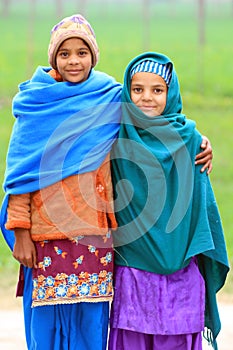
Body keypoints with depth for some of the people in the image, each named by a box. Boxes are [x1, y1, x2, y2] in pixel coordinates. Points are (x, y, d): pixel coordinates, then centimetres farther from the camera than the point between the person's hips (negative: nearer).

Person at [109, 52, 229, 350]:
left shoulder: (188, 138, 4)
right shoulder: (117, 133, 2)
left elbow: (200, 199, 8)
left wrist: (202, 248, 4)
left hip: (179, 265, 1)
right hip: (131, 264, 0)